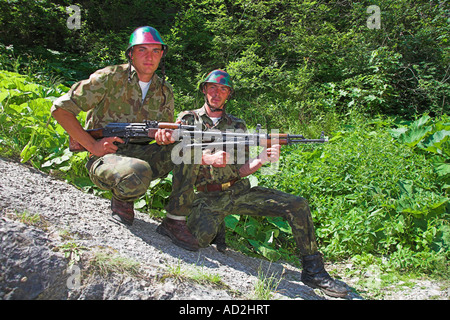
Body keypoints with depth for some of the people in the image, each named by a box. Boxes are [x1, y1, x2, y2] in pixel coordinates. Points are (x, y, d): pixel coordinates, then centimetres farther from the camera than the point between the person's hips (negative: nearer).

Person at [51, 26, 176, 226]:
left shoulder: (165, 92, 8)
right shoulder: (110, 78, -8)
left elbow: (166, 130, 9)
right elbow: (60, 108, -7)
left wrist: (165, 136, -18)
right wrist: (92, 146, -14)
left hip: (141, 154, 5)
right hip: (106, 156, -5)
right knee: (138, 173, -39)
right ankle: (121, 201, -2)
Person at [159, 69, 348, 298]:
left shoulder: (237, 126, 15)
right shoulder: (188, 119, 8)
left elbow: (242, 170, 8)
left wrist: (262, 159, -14)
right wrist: (208, 158, -25)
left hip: (239, 191, 3)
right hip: (207, 197, -3)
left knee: (297, 205, -12)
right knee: (200, 238, -34)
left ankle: (313, 271, -2)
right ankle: (172, 223, 2)